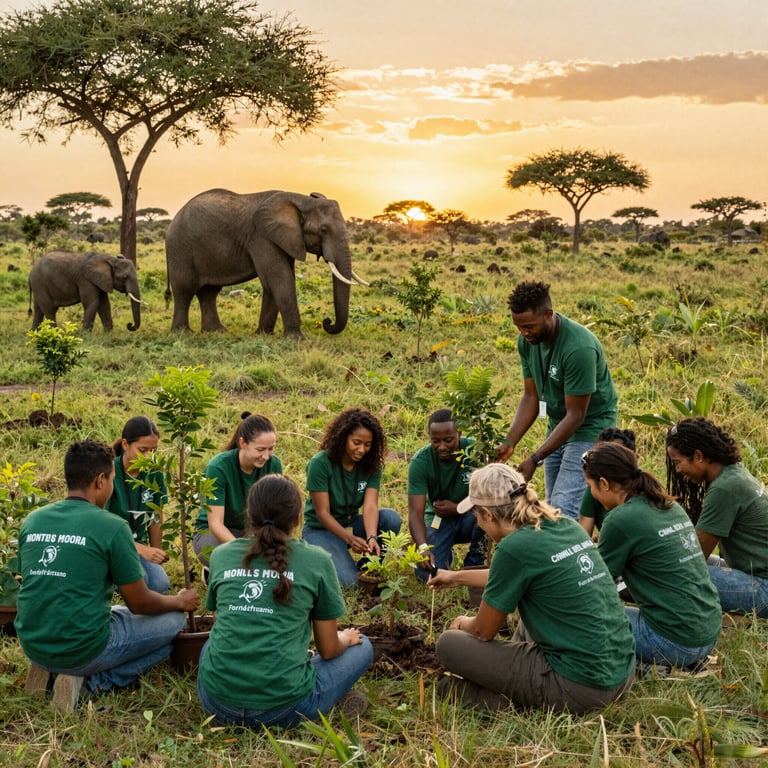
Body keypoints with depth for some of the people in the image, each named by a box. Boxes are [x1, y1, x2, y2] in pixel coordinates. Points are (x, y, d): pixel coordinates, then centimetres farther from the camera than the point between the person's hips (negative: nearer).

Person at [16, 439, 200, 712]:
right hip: (83, 648, -7)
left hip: (32, 646, 7)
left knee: (120, 614, 32)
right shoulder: (111, 527, -14)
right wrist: (180, 602, 15)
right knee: (173, 620, 9)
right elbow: (140, 603, -6)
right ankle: (90, 681, -3)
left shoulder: (32, 520, 3)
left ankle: (50, 670, 10)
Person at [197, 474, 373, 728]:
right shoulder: (317, 561, -2)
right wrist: (345, 639, 29)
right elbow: (328, 650, 5)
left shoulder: (220, 555, 7)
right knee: (362, 646, 21)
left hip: (217, 704, 3)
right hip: (283, 709, -3)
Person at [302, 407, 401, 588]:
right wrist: (350, 539, -37)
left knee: (391, 518, -24)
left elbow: (370, 506, -20)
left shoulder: (371, 465, -8)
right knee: (349, 582, -25)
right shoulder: (320, 463, -21)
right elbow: (322, 513, -22)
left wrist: (372, 537, -40)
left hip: (351, 524, 5)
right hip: (321, 529, -4)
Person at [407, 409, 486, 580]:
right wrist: (423, 548, -40)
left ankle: (473, 565, -8)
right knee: (427, 573, -23)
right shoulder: (420, 461, -18)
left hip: (470, 517, 0)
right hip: (438, 519, 0)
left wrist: (457, 508, -25)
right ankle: (446, 555, 15)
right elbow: (416, 512, -24)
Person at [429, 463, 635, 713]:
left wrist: (463, 623, 20)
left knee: (448, 643, 1)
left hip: (581, 688, -8)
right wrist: (458, 577, 39)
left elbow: (484, 631, -4)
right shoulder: (566, 524, 6)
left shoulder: (514, 547, -17)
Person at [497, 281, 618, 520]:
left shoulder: (578, 347, -29)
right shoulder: (527, 341, -6)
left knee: (565, 510, -16)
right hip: (557, 426, 8)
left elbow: (576, 415, -25)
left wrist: (535, 459, -27)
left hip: (590, 427, -8)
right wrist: (509, 442, -11)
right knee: (551, 508, 11)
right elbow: (531, 396, 1)